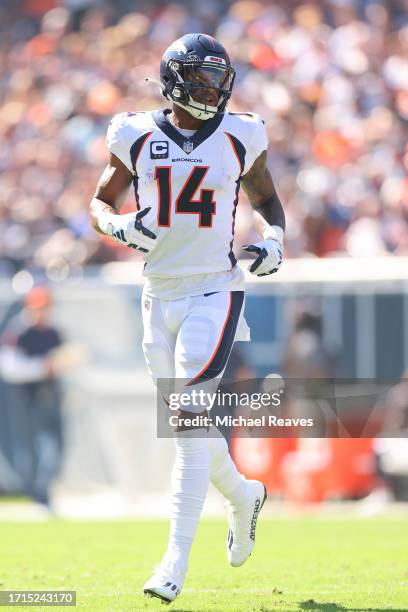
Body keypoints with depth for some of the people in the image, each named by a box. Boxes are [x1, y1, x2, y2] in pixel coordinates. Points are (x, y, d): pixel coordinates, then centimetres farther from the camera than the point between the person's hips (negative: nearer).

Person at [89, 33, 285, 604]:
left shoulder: (239, 138, 1)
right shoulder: (137, 137, 2)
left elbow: (265, 198, 17)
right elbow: (100, 203, 10)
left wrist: (273, 237, -3)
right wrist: (121, 226, -11)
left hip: (214, 291, -3)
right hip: (160, 295, 3)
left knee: (192, 418, -15)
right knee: (185, 422, 11)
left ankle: (177, 558, -15)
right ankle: (243, 495, 40)